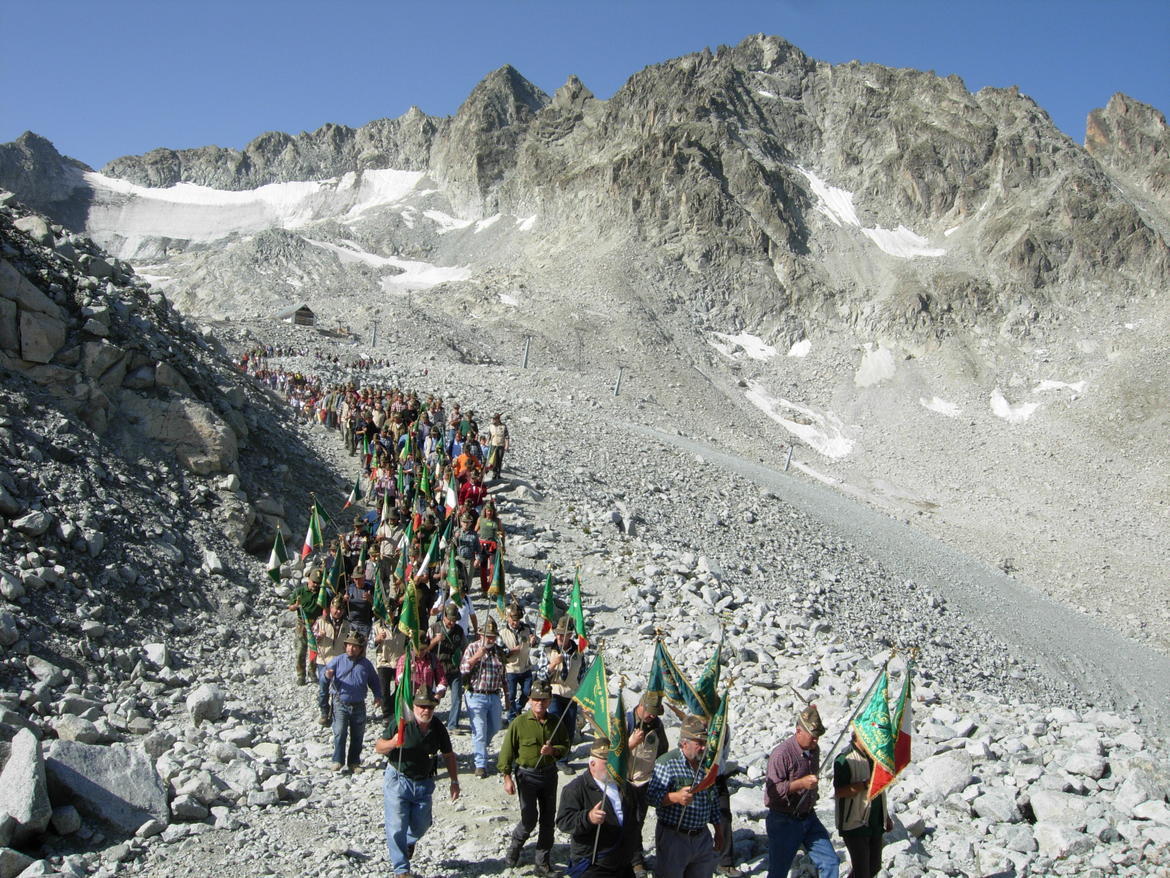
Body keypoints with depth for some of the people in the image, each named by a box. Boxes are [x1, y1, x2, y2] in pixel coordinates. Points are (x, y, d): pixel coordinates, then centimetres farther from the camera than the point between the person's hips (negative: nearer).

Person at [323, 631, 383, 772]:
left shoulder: (366, 664, 6)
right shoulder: (339, 660, 0)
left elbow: (374, 681, 15)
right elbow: (327, 669, -2)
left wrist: (378, 696, 2)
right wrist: (328, 675, -26)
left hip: (359, 706, 2)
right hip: (341, 703, -2)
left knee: (357, 735, 9)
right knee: (339, 733, -12)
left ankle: (354, 762, 20)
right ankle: (338, 760, -2)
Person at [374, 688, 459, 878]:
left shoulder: (438, 728, -3)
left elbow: (448, 755, 10)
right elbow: (378, 748, -10)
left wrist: (454, 781, 8)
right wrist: (393, 743, -31)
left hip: (424, 783, 4)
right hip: (398, 781, -4)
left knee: (421, 825, 13)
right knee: (397, 827, -4)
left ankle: (407, 843, 47)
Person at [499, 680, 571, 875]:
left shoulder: (555, 723, 0)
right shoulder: (519, 723, -10)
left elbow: (565, 745, 10)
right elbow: (507, 750, -7)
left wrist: (553, 750, -12)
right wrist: (507, 777, -10)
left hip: (549, 773, 4)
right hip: (526, 775, -4)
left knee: (548, 819, 8)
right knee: (529, 819, -7)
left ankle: (543, 862, 19)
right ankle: (515, 846, 22)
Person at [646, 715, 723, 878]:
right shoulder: (667, 762, -13)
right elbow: (651, 795, -21)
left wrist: (719, 831, 18)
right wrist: (676, 797, -36)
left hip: (702, 838, 6)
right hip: (673, 838, -6)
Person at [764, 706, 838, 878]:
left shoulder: (814, 750, 5)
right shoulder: (782, 753, -21)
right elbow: (772, 789, -25)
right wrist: (800, 783, -32)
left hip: (808, 817, 7)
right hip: (784, 822, -7)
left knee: (829, 861, 4)